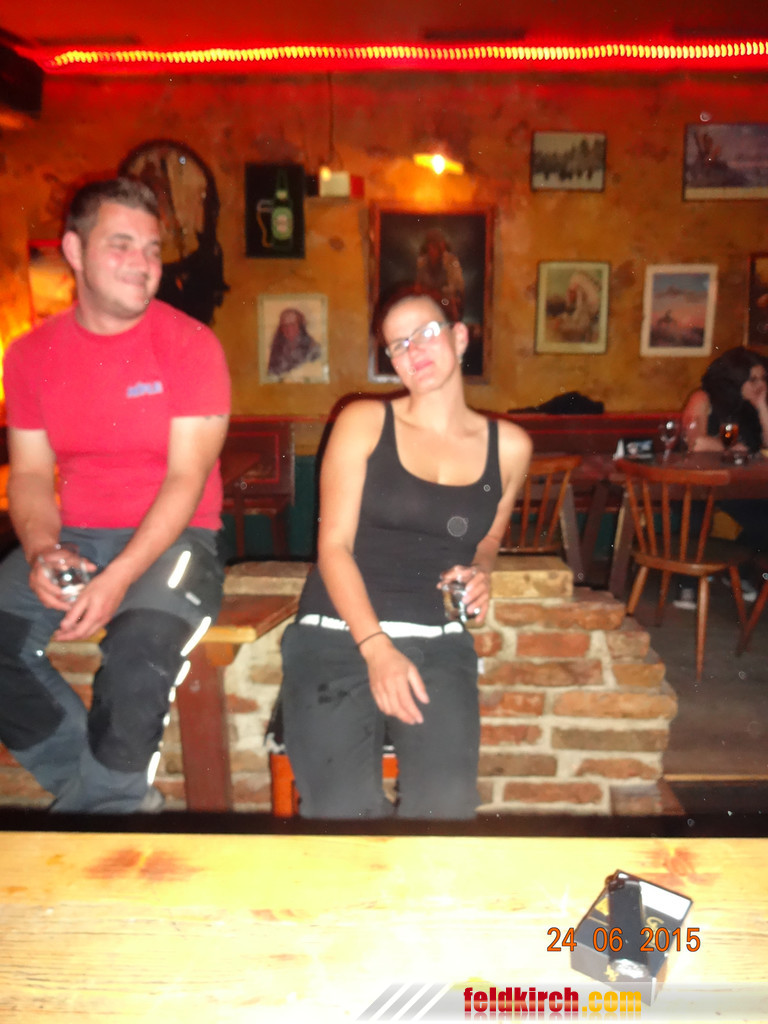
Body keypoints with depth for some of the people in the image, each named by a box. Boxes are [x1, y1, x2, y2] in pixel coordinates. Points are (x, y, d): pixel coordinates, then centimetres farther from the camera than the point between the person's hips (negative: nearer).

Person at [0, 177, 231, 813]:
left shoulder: (190, 345, -6)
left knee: (140, 650, -30)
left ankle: (102, 798, 1)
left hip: (172, 536, -4)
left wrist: (119, 577, -23)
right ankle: (106, 786, 4)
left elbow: (187, 478, -12)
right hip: (72, 536, 5)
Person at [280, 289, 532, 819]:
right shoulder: (363, 422, 4)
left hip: (439, 641, 2)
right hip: (338, 634, -1)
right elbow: (334, 545, -3)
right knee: (343, 809, -25)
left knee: (447, 804, -23)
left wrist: (479, 572, 2)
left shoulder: (509, 445, 10)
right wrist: (377, 648, -15)